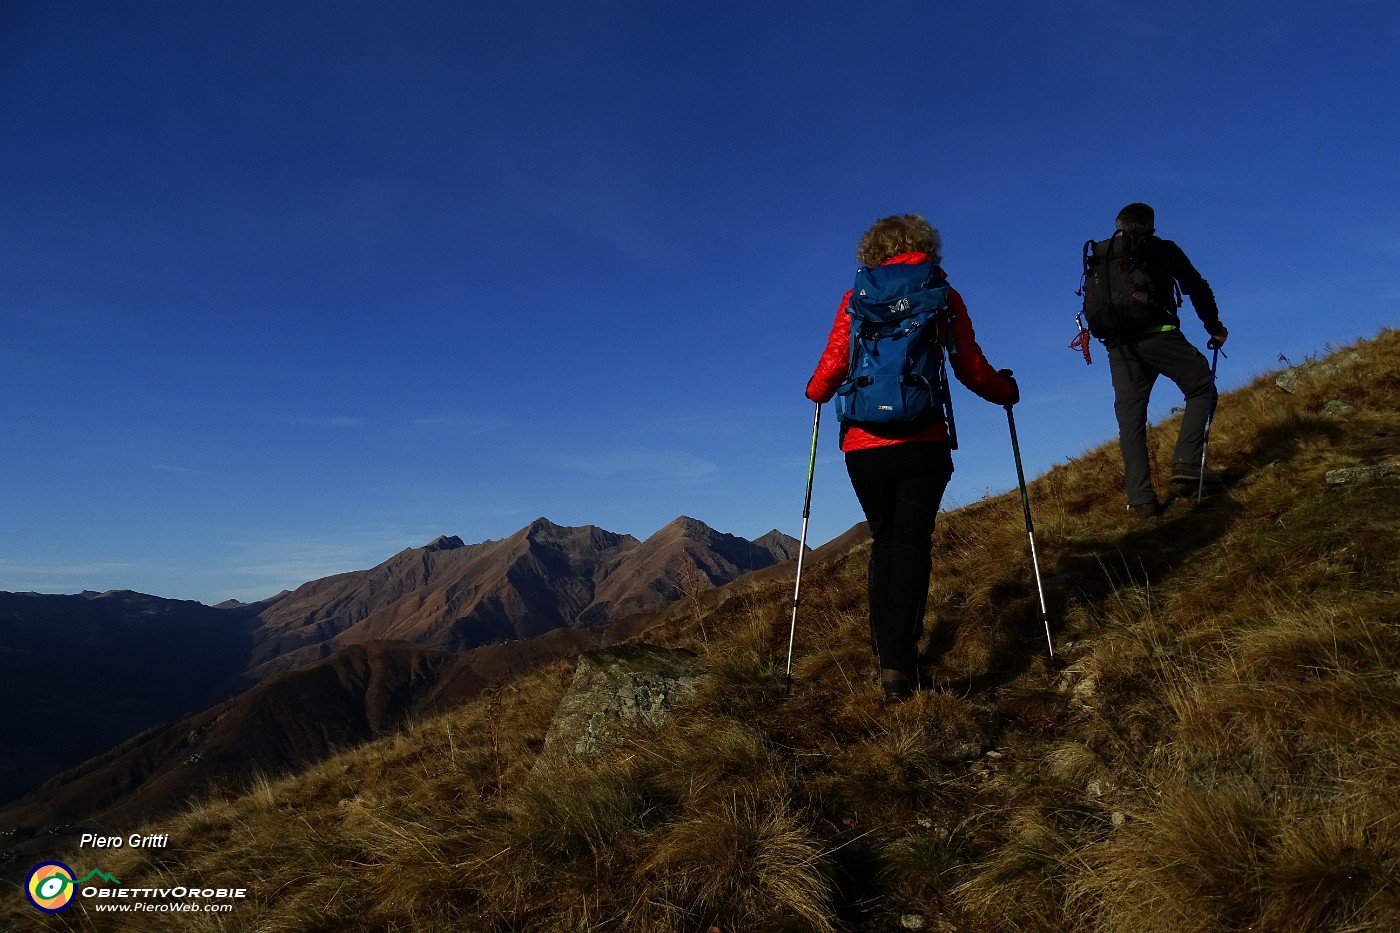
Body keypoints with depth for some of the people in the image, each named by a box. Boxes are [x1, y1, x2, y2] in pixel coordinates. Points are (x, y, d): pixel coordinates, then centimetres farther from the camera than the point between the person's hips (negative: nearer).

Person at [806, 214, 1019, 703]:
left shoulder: (856, 299, 7)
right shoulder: (944, 297, 7)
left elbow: (832, 367, 1)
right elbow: (971, 369, 6)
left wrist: (816, 392, 23)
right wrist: (1007, 392, 25)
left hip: (863, 443, 2)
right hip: (923, 443, -1)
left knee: (884, 539, 17)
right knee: (911, 543, 2)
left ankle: (885, 649, 19)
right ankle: (898, 664, -7)